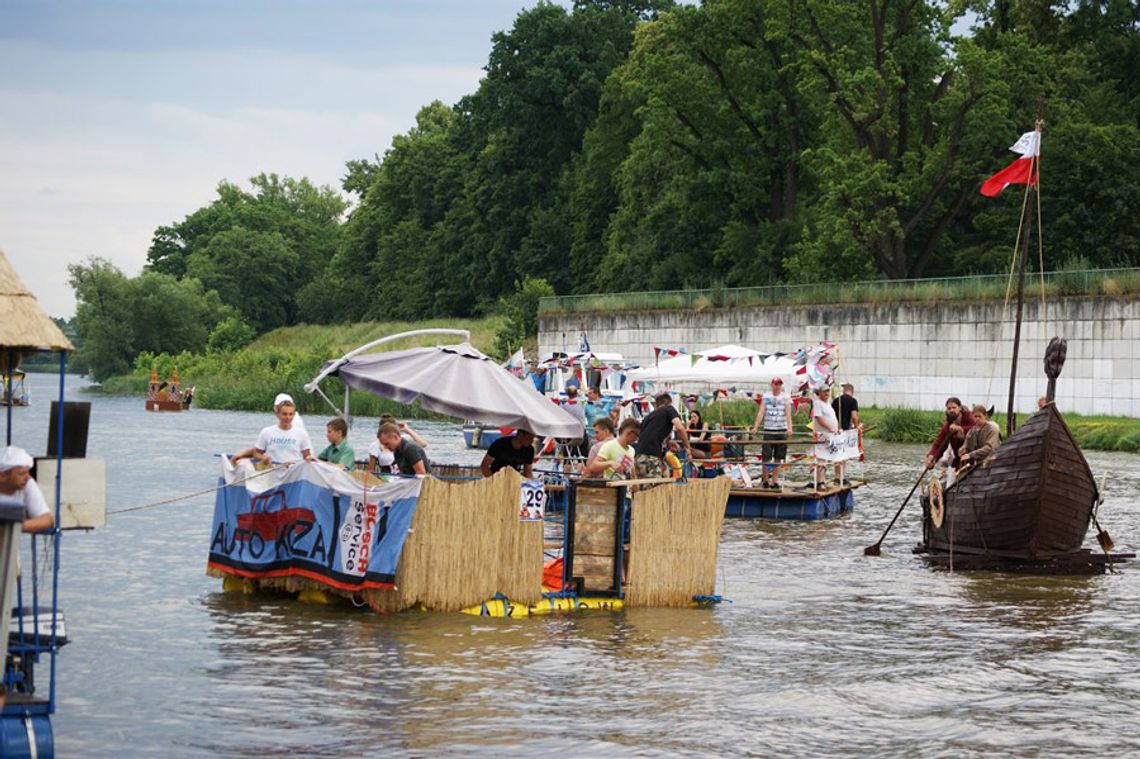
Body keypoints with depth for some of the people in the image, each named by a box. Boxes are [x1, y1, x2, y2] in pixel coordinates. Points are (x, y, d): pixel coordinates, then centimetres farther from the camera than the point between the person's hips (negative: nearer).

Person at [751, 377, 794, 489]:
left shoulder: (785, 398, 3)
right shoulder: (766, 397, 6)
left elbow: (788, 414, -7)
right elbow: (761, 412, 1)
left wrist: (789, 428, -22)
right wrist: (755, 427, -8)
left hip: (782, 430, 0)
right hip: (768, 430, 0)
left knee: (778, 458, 4)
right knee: (766, 457, -5)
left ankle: (774, 481, 11)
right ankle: (765, 479, 8)